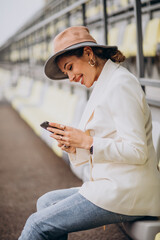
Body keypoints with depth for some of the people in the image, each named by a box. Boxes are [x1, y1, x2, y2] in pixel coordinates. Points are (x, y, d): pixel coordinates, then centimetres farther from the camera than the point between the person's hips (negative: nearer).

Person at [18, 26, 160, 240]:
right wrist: (72, 146, 0)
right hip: (113, 184, 10)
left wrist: (87, 141, -17)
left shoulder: (120, 85, -14)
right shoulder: (104, 85, 16)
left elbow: (137, 152, -20)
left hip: (126, 193, -10)